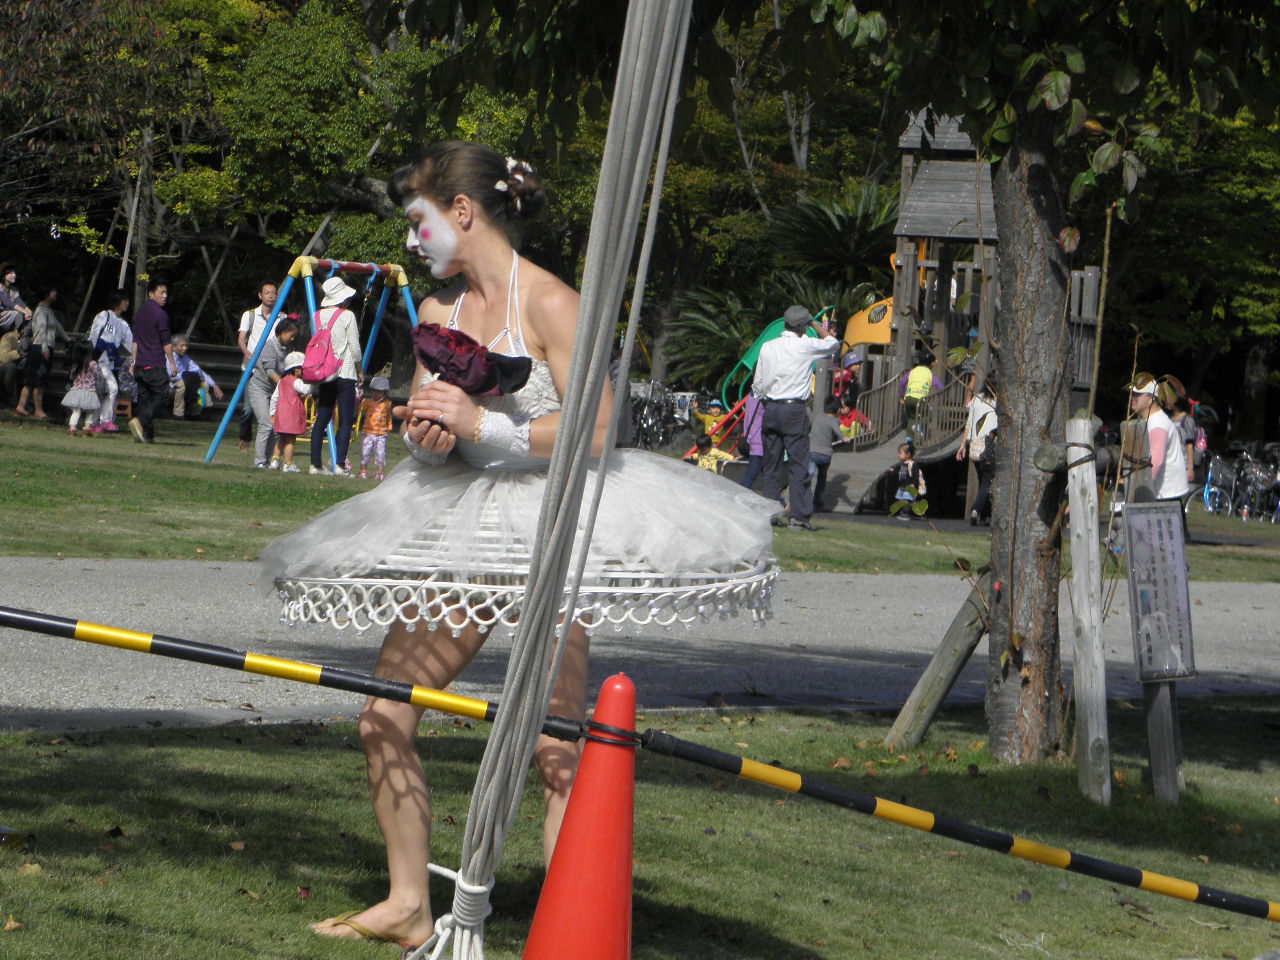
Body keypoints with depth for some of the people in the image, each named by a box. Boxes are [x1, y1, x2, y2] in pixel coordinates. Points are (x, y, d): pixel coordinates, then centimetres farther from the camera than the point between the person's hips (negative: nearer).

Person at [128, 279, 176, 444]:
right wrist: (172, 362, -3)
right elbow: (166, 342, -10)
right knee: (161, 396, -5)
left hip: (140, 364, 8)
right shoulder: (160, 314, -10)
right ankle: (139, 421, -24)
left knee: (144, 398, 9)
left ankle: (147, 435, 5)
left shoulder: (139, 312, 15)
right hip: (156, 365, -8)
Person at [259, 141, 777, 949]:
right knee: (384, 719, 5)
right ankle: (409, 904, 18)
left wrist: (481, 426, -20)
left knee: (556, 750, -9)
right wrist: (428, 435, -9)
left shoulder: (548, 303, -11)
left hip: (547, 523, -8)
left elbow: (594, 430, -18)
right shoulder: (439, 310, 12)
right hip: (458, 529, 8)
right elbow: (423, 429, 14)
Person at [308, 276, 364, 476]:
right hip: (345, 373, -5)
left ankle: (315, 464, 6)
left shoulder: (317, 315, 6)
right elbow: (355, 347, -5)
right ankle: (339, 464, -11)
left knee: (321, 419, 8)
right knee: (345, 420, -3)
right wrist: (359, 369, 9)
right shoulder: (347, 316, -9)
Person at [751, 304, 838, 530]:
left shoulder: (767, 347, 5)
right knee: (799, 463, -2)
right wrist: (817, 325, 27)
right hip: (795, 411, -4)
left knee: (772, 464, 10)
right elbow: (832, 343, 14)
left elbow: (757, 385, 9)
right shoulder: (806, 346, -6)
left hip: (770, 410, 4)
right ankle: (799, 516, -5)